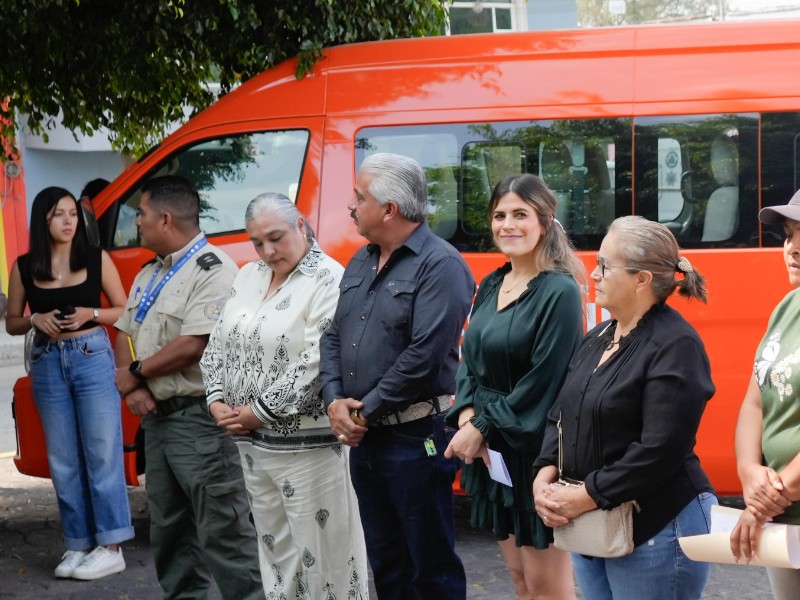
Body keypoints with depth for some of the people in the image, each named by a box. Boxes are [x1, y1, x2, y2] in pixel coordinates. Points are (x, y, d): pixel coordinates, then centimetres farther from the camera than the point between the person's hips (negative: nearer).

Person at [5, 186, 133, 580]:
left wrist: (90, 314, -12)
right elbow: (12, 323, 11)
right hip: (47, 364, 2)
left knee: (101, 453, -3)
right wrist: (35, 319, -10)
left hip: (93, 358, -2)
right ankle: (78, 545, 14)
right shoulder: (25, 267, 4)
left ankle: (110, 547, -1)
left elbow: (123, 310, 5)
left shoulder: (97, 259, 0)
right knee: (63, 459, 6)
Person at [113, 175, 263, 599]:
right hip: (156, 416, 9)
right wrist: (131, 386, -3)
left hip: (198, 420, -9)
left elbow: (193, 345, -22)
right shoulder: (150, 274, 16)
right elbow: (125, 332, 16)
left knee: (222, 529, -8)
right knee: (167, 527, 16)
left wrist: (136, 373, -9)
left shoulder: (213, 270, -14)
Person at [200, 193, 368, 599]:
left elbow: (316, 365, -21)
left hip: (307, 442, -8)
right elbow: (218, 344, 14)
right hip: (252, 442, 8)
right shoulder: (248, 277, 12)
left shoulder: (328, 280, -13)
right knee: (275, 546, 17)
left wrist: (258, 412, -15)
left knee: (321, 550, -2)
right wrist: (217, 401, -2)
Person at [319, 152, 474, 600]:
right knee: (385, 561, 17)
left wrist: (366, 411, -15)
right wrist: (334, 400, -4)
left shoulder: (440, 265, -14)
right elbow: (334, 336, 13)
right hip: (364, 438, 8)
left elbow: (424, 356, -21)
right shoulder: (361, 262, 13)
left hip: (416, 440, -8)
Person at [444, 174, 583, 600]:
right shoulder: (491, 285, 11)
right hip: (493, 450, 8)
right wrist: (467, 415, -4)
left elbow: (544, 381, -17)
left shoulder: (559, 292, -13)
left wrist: (483, 428, -13)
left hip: (537, 449, -8)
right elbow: (470, 360, 14)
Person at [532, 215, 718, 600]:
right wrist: (544, 476, -4)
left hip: (654, 529, -8)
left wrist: (587, 497, -20)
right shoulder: (597, 338, 12)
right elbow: (561, 416, 14)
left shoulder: (675, 345, -15)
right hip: (589, 527, 8)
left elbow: (660, 449, -22)